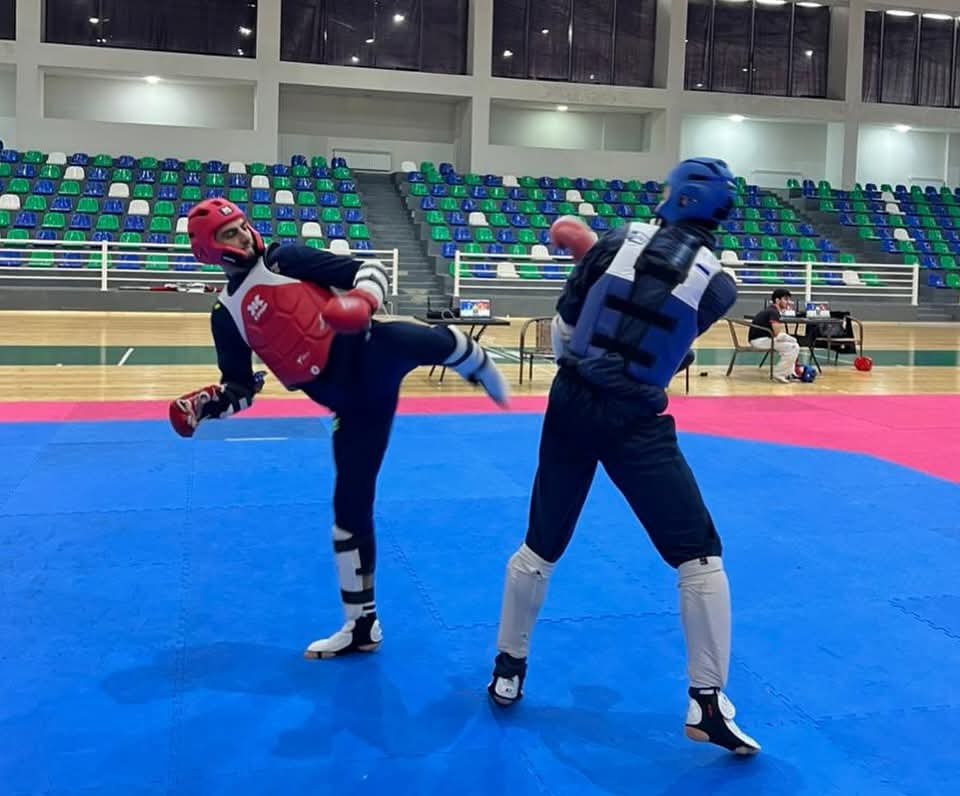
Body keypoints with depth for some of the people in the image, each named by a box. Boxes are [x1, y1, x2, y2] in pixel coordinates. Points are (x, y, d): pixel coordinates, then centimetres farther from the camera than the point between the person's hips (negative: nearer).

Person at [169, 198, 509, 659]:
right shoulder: (227, 314, 14)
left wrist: (363, 299, -22)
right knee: (351, 507, 5)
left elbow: (369, 270, 0)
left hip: (369, 358, -3)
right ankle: (362, 627, 21)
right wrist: (205, 404, -2)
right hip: (351, 402, 3)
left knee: (429, 342, -38)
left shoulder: (285, 259, 5)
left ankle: (476, 364, 0)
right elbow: (241, 388, 17)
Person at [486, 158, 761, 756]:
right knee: (699, 556, 7)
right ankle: (707, 704, 6)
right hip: (635, 423, -3)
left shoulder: (618, 243, 2)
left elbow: (564, 329, 6)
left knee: (541, 549, 18)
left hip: (571, 405, 4)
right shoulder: (719, 286, -2)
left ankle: (508, 674, 32)